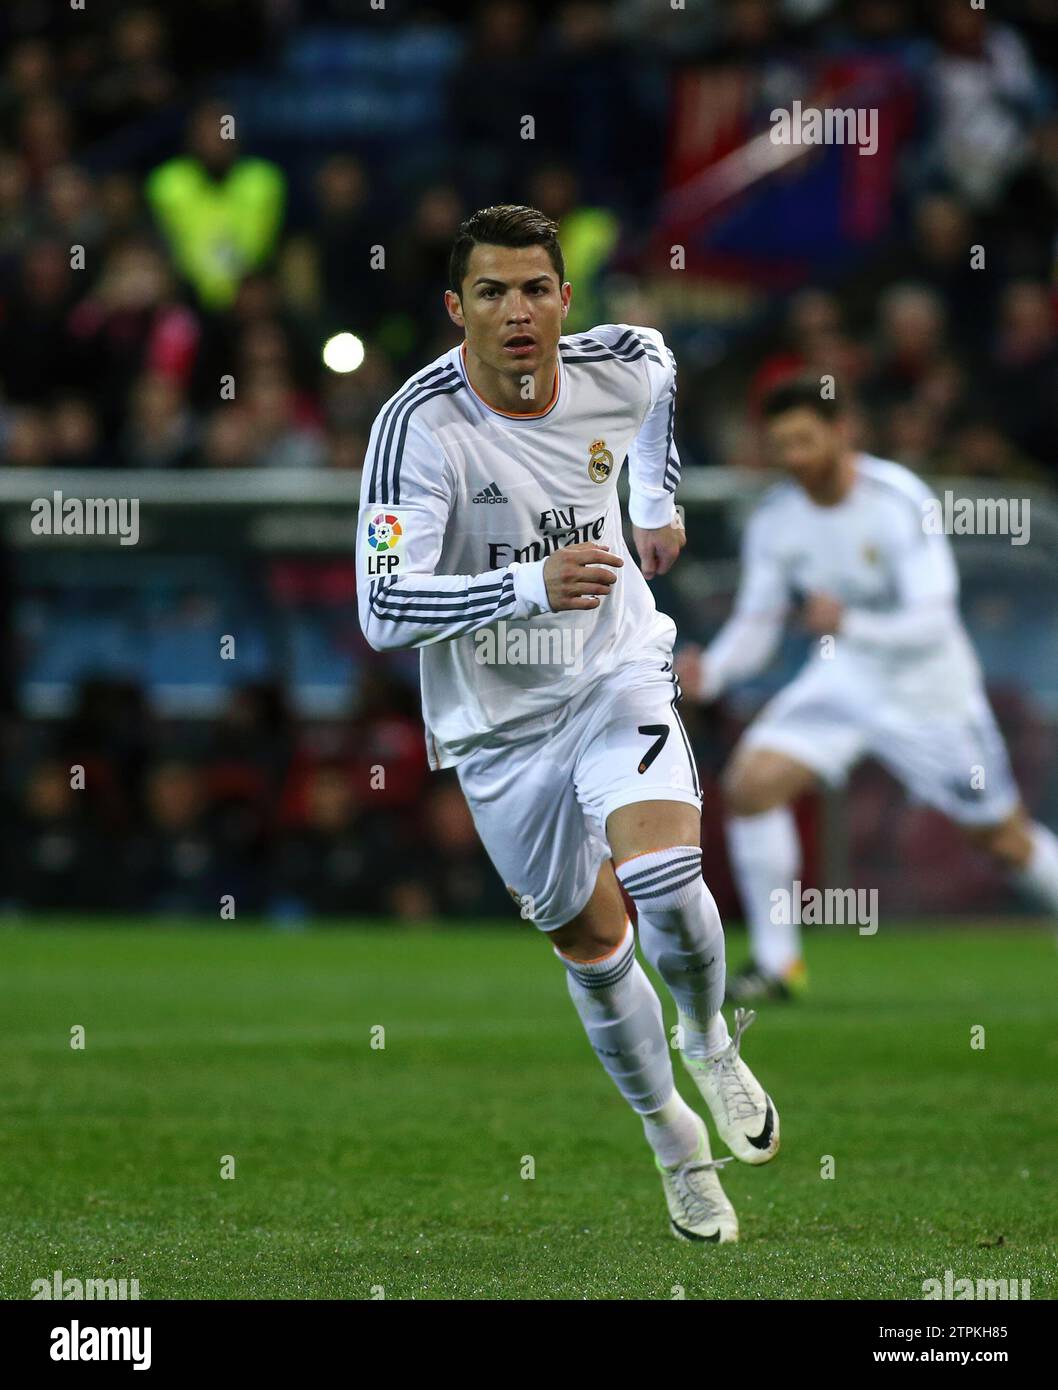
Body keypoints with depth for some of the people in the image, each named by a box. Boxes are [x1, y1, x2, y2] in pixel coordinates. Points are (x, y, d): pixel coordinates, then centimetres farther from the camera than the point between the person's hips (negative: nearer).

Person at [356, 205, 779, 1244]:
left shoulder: (626, 365, -11)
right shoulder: (418, 426, -25)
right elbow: (383, 610, -32)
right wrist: (529, 585, -43)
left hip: (615, 672, 1)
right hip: (497, 719, -1)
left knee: (663, 879, -23)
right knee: (589, 941, 9)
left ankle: (710, 1044, 9)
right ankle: (674, 1143, 32)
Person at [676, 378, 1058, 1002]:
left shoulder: (901, 502, -25)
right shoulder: (776, 521, -9)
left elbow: (932, 622, -31)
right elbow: (755, 626, -2)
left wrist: (852, 624, -49)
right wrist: (711, 671, -23)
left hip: (929, 690, -4)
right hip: (843, 679, 4)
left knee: (1007, 841, 7)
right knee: (751, 783, -18)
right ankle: (777, 963, -7)